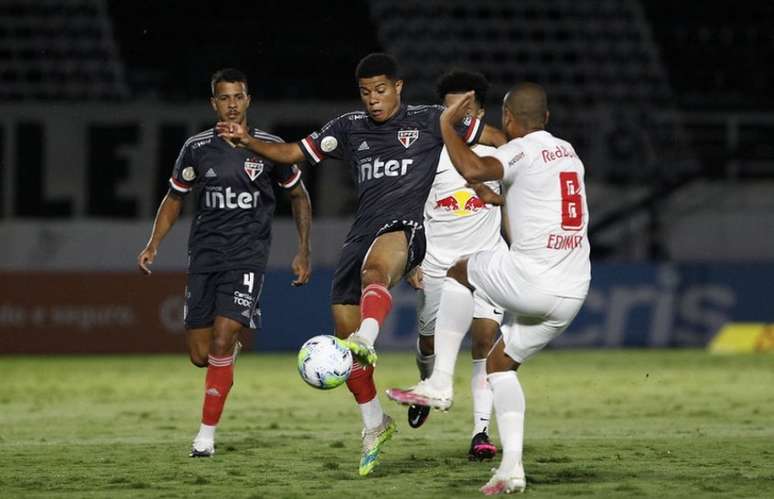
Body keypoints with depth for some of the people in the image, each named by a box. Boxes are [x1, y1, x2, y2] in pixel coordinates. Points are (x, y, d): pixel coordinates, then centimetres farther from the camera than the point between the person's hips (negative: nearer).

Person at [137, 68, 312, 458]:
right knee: (200, 356, 0)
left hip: (248, 254, -3)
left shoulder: (269, 147, 0)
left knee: (222, 341, -18)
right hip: (204, 255, 3)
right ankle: (233, 345, 38)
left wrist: (303, 251, 8)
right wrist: (153, 244, 4)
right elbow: (174, 198, 17)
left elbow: (298, 196, 13)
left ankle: (207, 433, -10)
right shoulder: (196, 148, 5)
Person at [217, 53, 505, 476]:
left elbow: (494, 138, 12)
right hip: (363, 231, 5)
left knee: (375, 264, -41)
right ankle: (374, 424, 19)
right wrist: (247, 141, 4)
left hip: (405, 227, -5)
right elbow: (292, 153, 19)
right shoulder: (350, 128, 18)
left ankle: (366, 341, -69)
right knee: (344, 330, 1)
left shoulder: (428, 120, 8)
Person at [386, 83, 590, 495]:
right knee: (500, 361, 21)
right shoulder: (568, 152, 18)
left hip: (530, 281, -7)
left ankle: (439, 383, 11)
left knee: (459, 272, 20)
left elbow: (473, 169, -26)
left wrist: (446, 126, -11)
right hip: (572, 294, 7)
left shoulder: (523, 150, -7)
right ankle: (511, 467, 7)